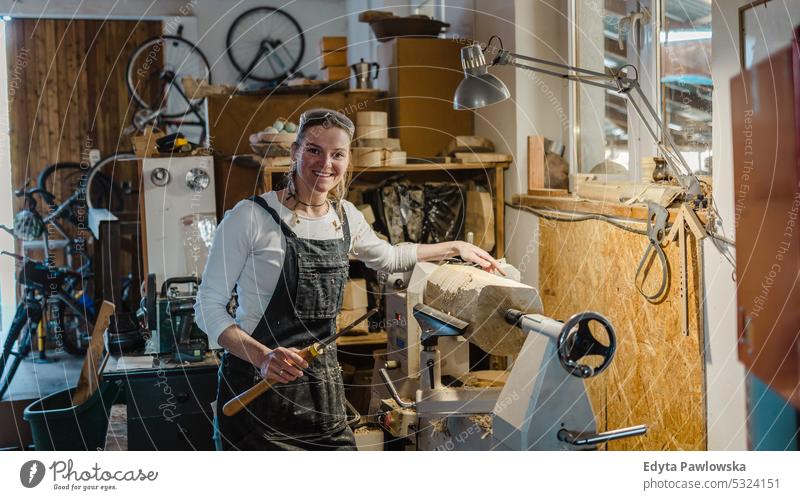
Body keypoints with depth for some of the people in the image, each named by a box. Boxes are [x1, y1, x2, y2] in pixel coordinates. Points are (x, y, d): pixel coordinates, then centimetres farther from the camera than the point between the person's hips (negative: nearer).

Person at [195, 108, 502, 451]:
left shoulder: (347, 217, 6)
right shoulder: (251, 217, -13)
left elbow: (387, 257, 28)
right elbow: (209, 306, -12)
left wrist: (456, 248, 28)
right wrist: (262, 356, -27)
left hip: (322, 381, 5)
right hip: (256, 384, -5)